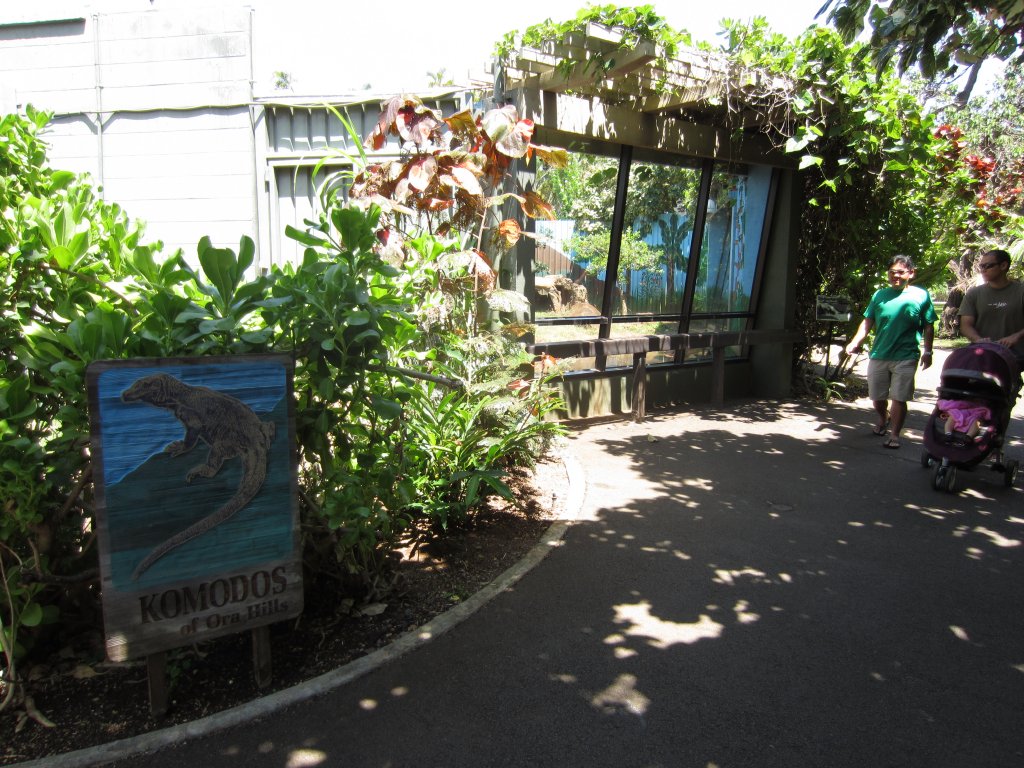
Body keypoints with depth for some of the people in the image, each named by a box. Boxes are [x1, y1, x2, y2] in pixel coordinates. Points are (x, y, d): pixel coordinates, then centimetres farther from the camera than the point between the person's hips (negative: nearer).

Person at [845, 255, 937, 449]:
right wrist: (855, 342, -8)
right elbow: (867, 322, 6)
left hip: (905, 357, -3)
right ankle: (883, 420, 41)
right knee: (877, 397, 13)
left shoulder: (921, 295, 1)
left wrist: (927, 351, -3)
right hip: (878, 355, 3)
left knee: (898, 398, -1)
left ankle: (895, 434, 10)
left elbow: (928, 327, 3)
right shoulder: (879, 295, 7)